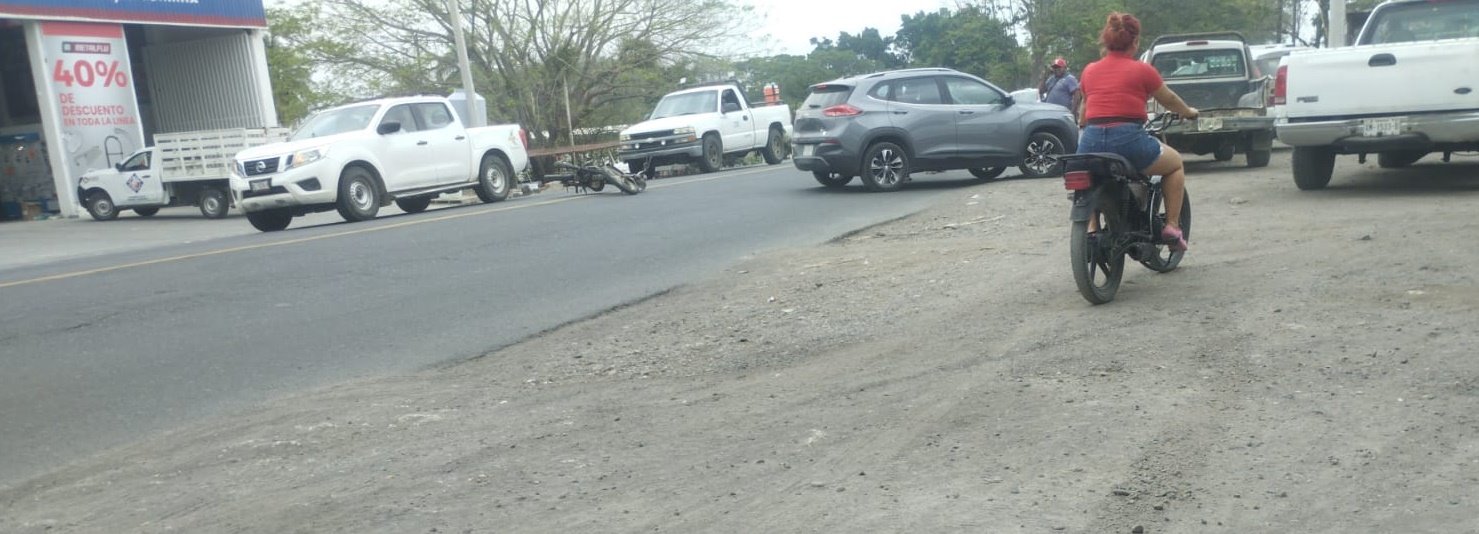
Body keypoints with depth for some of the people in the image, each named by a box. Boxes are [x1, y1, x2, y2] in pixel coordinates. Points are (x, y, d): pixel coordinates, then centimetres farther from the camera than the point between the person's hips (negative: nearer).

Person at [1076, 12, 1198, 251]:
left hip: (1091, 142, 3)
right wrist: (1189, 112, 38)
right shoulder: (1142, 70, 2)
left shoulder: (1089, 71, 11)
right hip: (1128, 140, -3)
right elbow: (1169, 100, 18)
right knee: (1175, 163, 25)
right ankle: (1172, 226, 18)